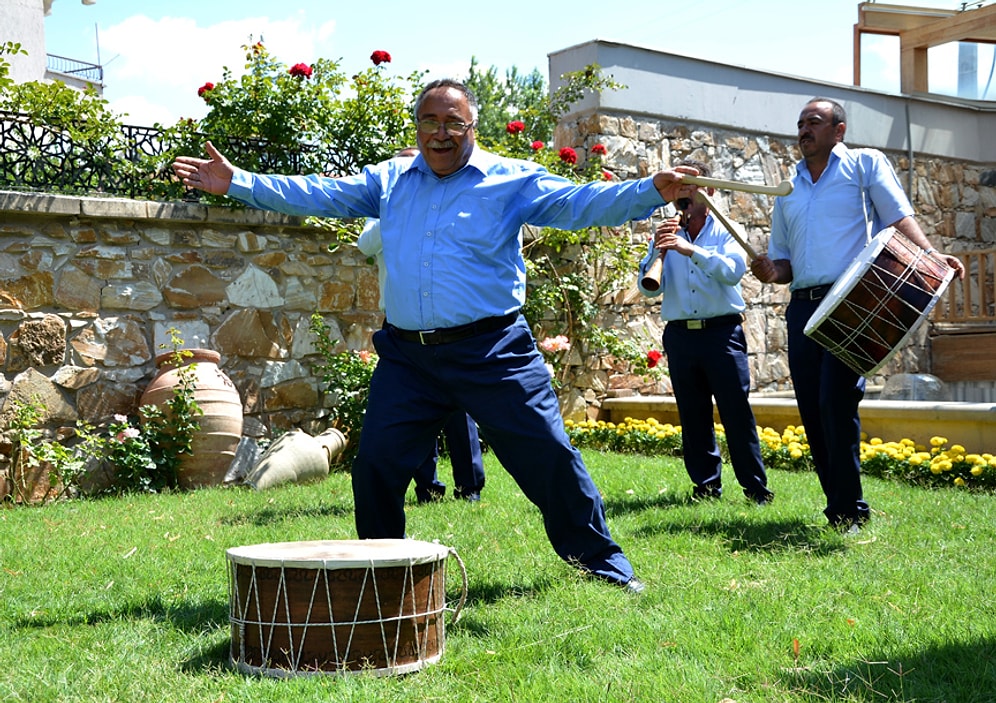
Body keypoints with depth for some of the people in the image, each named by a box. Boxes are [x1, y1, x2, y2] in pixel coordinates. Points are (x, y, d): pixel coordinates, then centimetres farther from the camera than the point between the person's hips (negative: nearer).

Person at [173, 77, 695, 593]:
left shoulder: (512, 180, 1)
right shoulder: (388, 180, 13)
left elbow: (582, 203, -10)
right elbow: (315, 195, 15)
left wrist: (651, 190, -26)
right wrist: (236, 182, 9)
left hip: (492, 353, -3)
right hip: (406, 356, 4)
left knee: (549, 457, -3)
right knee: (376, 464, 5)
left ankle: (604, 565, 14)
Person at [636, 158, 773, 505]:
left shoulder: (726, 231, 8)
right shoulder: (666, 234, 13)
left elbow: (733, 271, -13)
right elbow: (648, 287, 4)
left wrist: (691, 249, -24)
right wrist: (657, 253, -13)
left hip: (722, 331, -3)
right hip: (680, 333, 3)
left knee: (737, 411, -6)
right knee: (693, 415, 5)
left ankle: (756, 486, 0)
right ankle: (706, 484, 14)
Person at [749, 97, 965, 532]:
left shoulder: (865, 164, 9)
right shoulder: (787, 189, 22)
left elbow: (900, 218, -3)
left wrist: (930, 257, -21)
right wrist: (773, 271, 0)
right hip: (803, 307, 5)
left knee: (836, 401, -14)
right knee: (812, 410, 3)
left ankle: (850, 512, -5)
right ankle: (837, 505, 14)